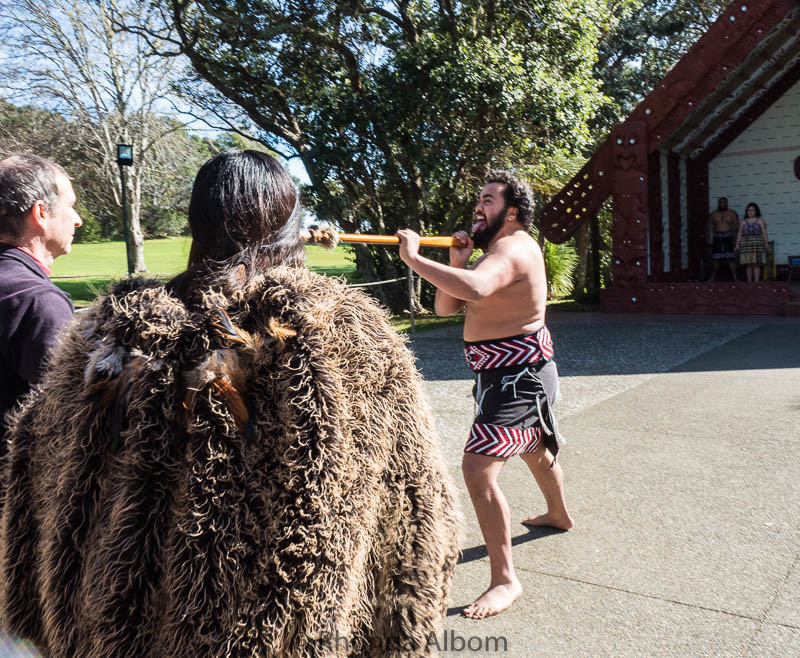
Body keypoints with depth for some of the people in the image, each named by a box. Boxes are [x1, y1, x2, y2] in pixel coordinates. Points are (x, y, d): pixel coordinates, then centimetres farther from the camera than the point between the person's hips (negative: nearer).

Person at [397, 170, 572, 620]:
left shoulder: (515, 248, -19)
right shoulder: (493, 252, 13)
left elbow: (475, 288, -43)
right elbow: (447, 307, 6)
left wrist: (414, 258, -36)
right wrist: (457, 262, -8)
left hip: (519, 377, -11)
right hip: (501, 374, 11)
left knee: (478, 469, -18)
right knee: (537, 448, 31)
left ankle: (505, 580, -6)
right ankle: (559, 514, 57)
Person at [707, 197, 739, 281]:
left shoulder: (732, 213, 5)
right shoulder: (713, 214, 9)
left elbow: (737, 226, 1)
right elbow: (709, 227, 8)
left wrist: (736, 238, -9)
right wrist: (709, 239, -2)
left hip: (729, 238, -1)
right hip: (717, 238, 1)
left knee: (731, 258, -9)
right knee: (715, 258, -1)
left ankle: (735, 278, -9)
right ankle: (713, 278, 6)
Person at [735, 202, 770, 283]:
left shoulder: (760, 221, 7)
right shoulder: (743, 222, 12)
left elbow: (764, 232, 2)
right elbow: (739, 234, 9)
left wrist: (766, 243, -6)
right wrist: (737, 244, 2)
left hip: (757, 244, -2)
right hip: (746, 244, 2)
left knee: (756, 264, -4)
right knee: (748, 265, 1)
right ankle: (749, 282, 5)